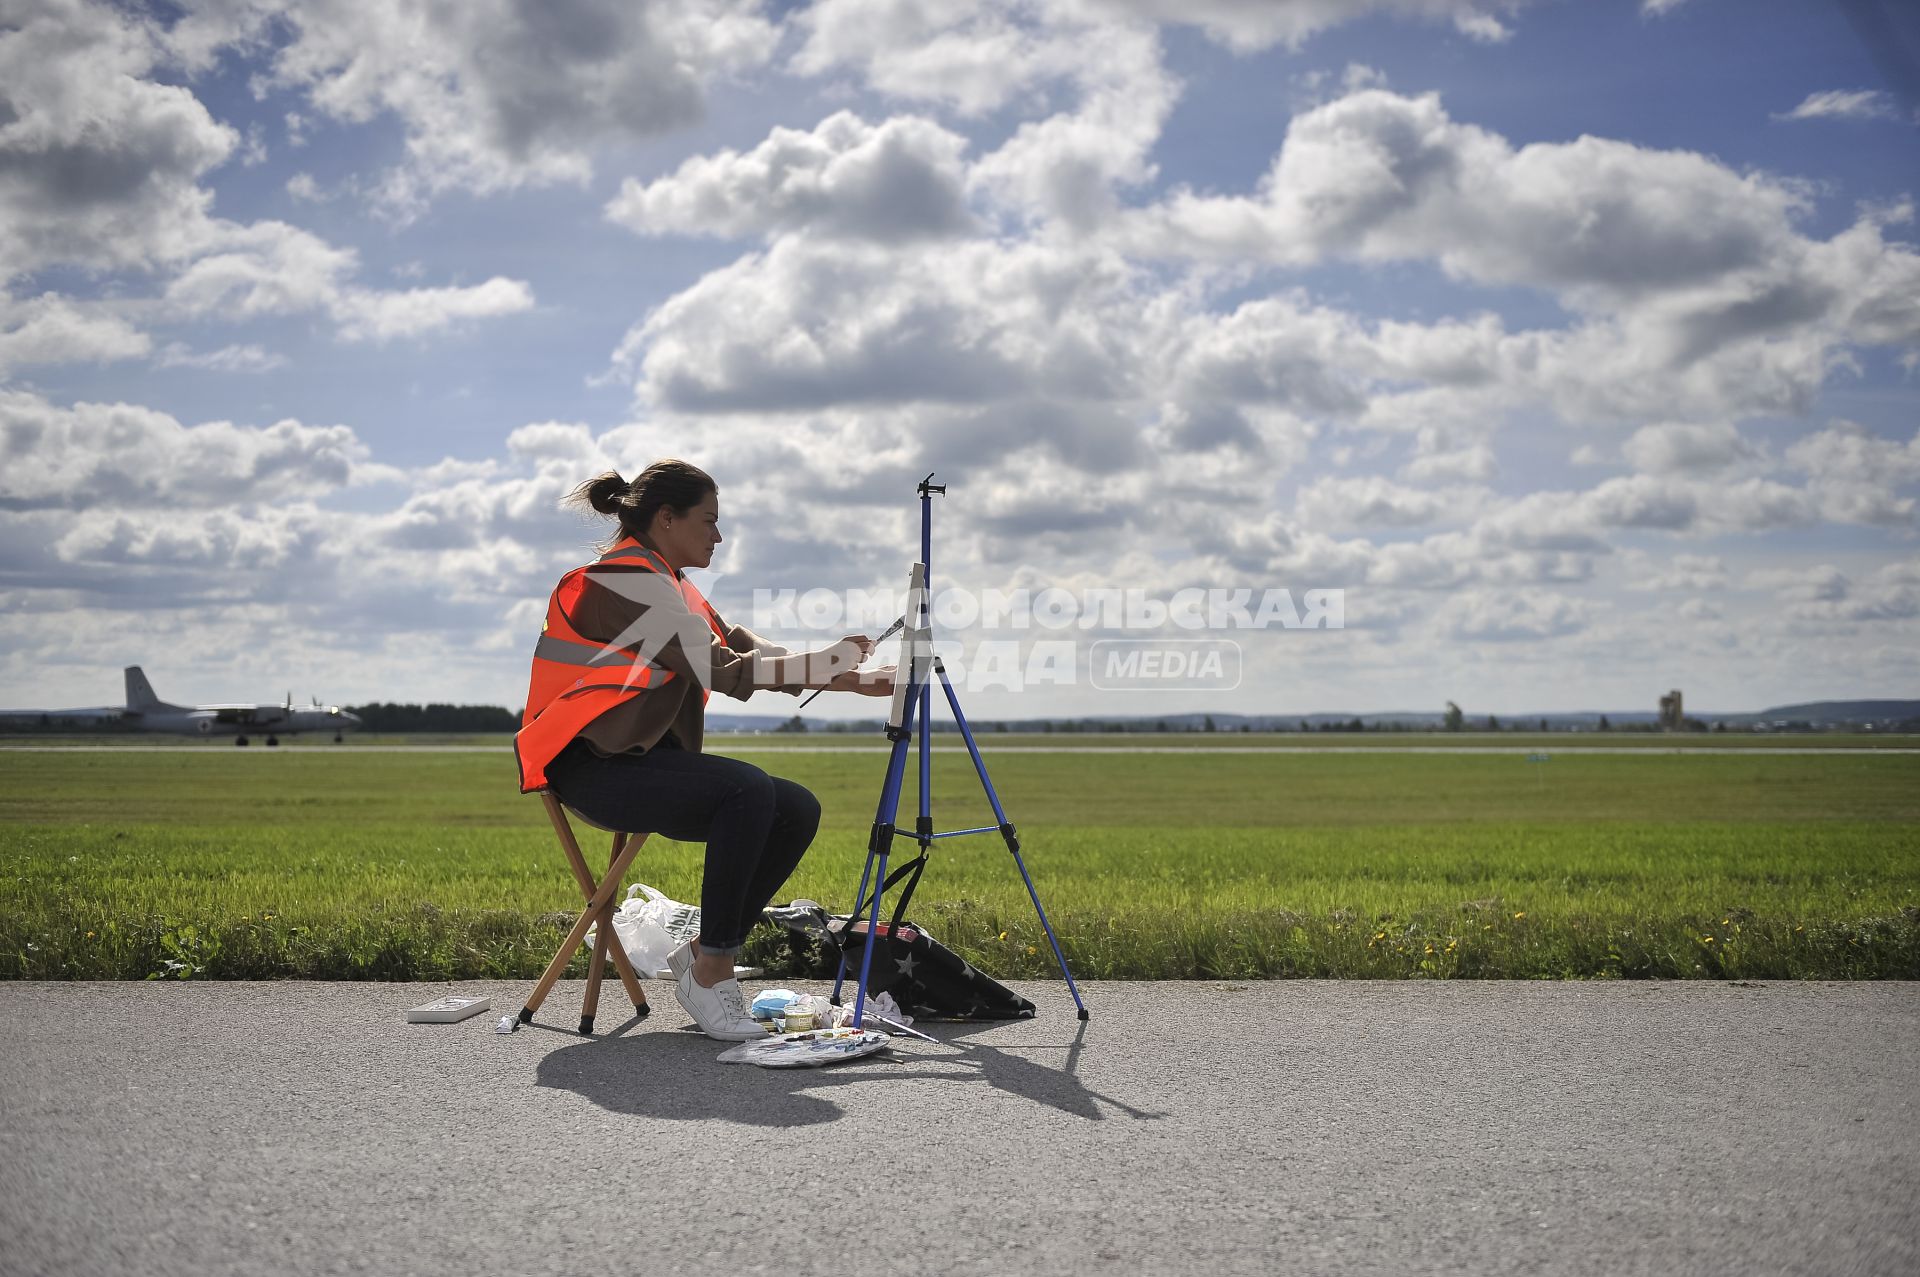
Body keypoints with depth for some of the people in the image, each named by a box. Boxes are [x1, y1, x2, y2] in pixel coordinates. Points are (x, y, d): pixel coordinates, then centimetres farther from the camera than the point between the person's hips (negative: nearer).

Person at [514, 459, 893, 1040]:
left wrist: (849, 679, 0)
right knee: (749, 789, -31)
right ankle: (710, 972, -21)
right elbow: (718, 669, -20)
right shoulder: (626, 579, -12)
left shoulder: (670, 585, 19)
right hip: (595, 768, -10)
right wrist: (823, 665, -17)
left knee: (797, 810, -5)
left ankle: (706, 954, 2)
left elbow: (745, 649, 11)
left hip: (650, 757, 10)